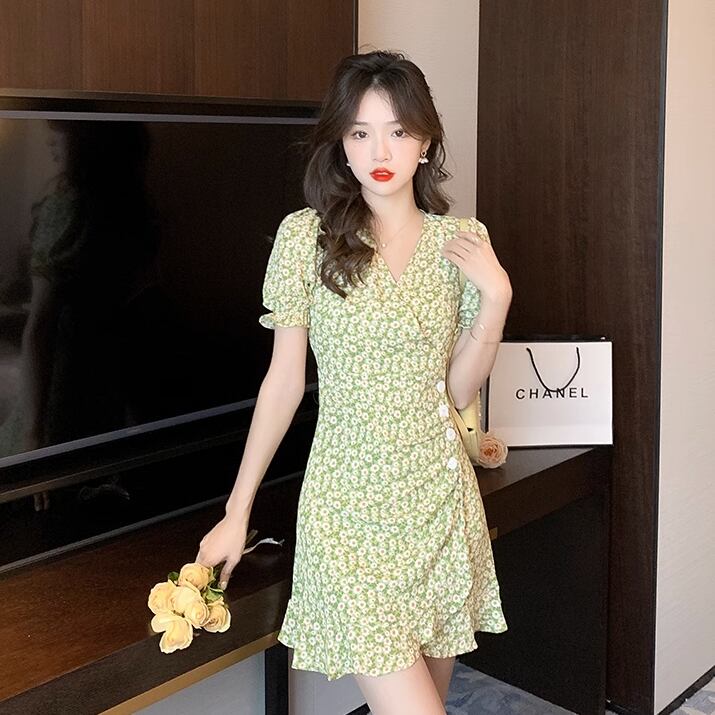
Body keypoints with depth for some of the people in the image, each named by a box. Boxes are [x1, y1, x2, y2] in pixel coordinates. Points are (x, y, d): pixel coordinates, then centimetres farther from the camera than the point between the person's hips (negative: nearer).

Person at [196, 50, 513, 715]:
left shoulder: (462, 241, 3)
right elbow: (284, 380, -1)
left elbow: (456, 390, 6)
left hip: (441, 492, 4)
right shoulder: (305, 236, -6)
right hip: (350, 502, -4)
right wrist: (236, 512, 1)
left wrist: (495, 296, -7)